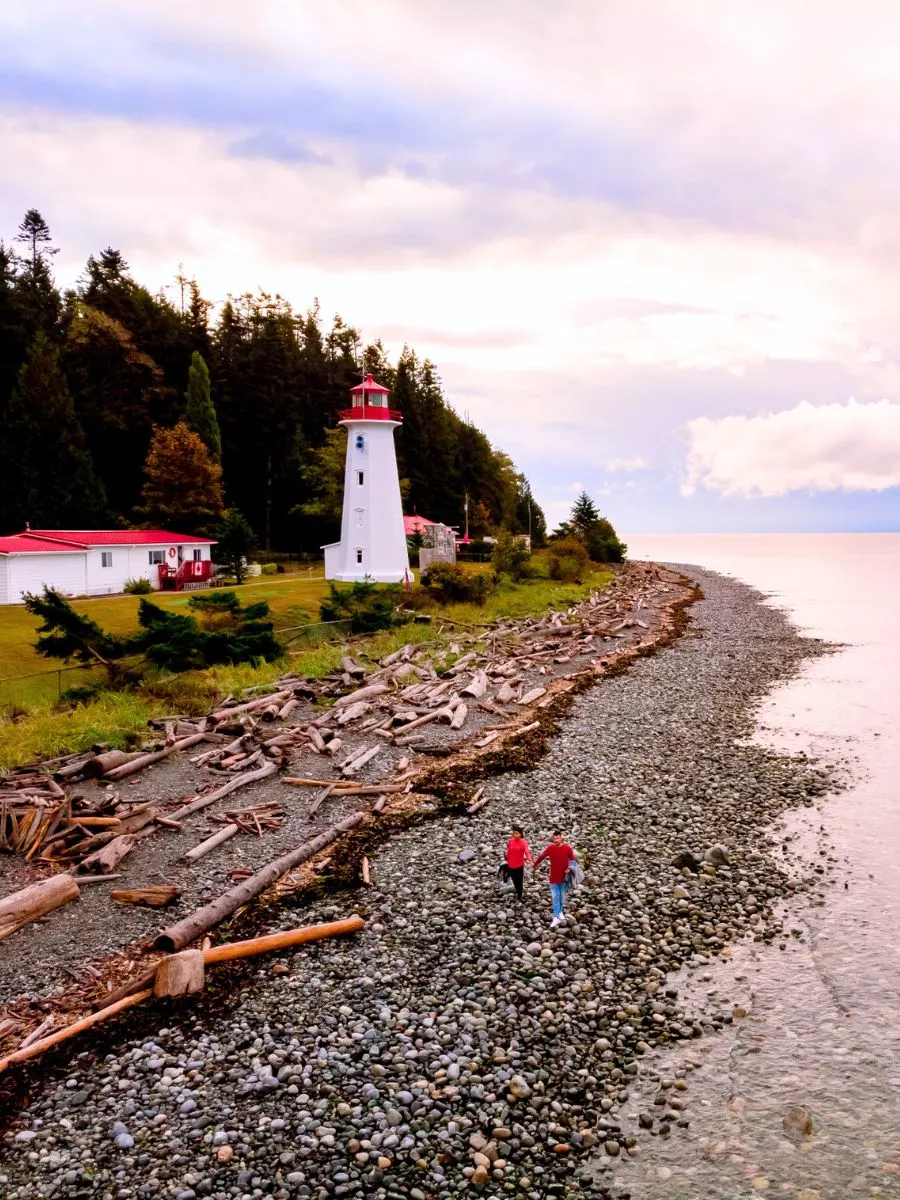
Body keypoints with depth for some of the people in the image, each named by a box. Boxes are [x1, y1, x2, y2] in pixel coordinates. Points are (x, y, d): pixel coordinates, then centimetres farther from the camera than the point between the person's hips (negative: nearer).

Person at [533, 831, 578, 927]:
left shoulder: (567, 848, -11)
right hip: (553, 877, 0)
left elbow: (573, 859, -4)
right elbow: (541, 856, 6)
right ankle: (556, 918, 0)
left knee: (562, 896, 16)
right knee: (555, 897, -1)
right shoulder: (550, 848, -8)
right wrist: (534, 865, 19)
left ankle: (560, 911, 36)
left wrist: (569, 868, -22)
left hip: (564, 877, 0)